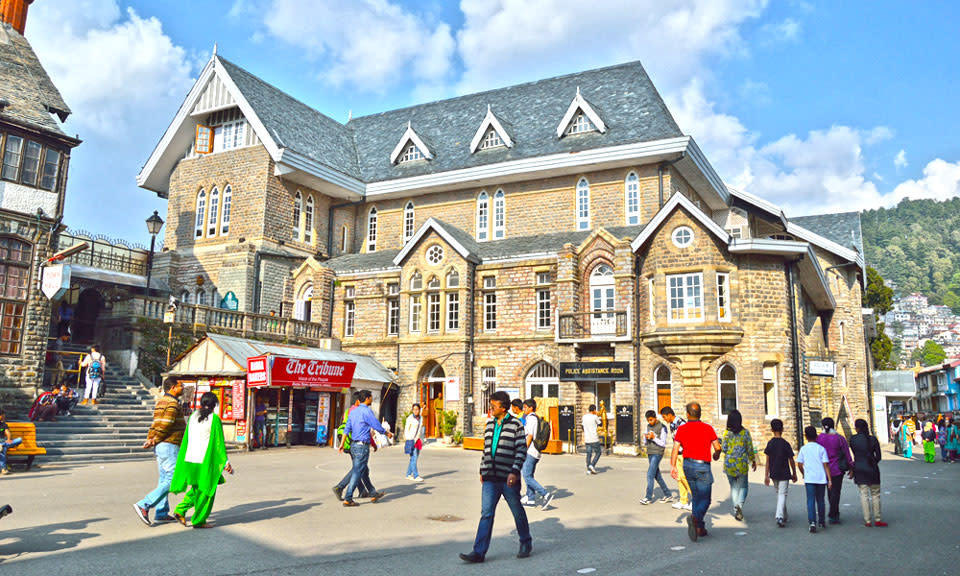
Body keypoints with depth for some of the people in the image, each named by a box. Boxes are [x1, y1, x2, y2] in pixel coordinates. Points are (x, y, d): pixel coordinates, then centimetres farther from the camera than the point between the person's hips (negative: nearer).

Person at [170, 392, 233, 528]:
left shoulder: (193, 416, 5)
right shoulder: (214, 419, -11)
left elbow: (186, 438, 12)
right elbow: (219, 442, -9)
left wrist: (185, 459, 22)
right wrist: (226, 462, -3)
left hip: (190, 458, 6)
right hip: (206, 460, -6)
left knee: (196, 488, 23)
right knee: (206, 490, 7)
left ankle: (180, 511, 13)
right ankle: (198, 521, 12)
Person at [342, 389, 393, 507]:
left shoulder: (353, 411, 11)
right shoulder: (367, 411, -14)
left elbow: (346, 428, 11)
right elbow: (377, 426, -10)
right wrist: (387, 433, 7)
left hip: (353, 445, 9)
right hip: (362, 446, -9)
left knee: (365, 472, 17)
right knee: (357, 473, -4)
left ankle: (373, 494, 27)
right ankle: (347, 499, -4)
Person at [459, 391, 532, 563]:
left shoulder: (515, 425, -6)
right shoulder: (489, 424, 11)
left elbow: (521, 451, -9)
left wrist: (514, 472, -18)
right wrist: (482, 471, 17)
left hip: (508, 478, -4)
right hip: (490, 479, 4)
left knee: (517, 512, 11)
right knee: (486, 513, -1)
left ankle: (526, 543, 31)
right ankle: (479, 552, -2)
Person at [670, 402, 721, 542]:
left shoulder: (681, 429, 0)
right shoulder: (708, 428, -5)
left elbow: (675, 449, -7)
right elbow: (717, 447, 0)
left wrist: (673, 466, -4)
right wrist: (716, 455, 21)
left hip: (688, 465, 4)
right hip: (702, 467, -3)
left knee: (696, 497, 18)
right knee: (705, 500, 0)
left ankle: (700, 527, 20)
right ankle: (695, 518, -28)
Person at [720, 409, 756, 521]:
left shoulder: (727, 433, -4)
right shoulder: (745, 432, -6)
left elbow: (723, 448, -6)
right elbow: (750, 449, -2)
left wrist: (720, 446, 17)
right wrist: (753, 461, 12)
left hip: (729, 464, 1)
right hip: (742, 464, -1)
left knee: (733, 487, 14)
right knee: (743, 486, 10)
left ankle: (736, 511, 10)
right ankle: (739, 504, -16)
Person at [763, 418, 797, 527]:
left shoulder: (770, 444, -1)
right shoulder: (786, 444, -10)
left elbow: (767, 461, 0)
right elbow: (791, 461, -4)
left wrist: (766, 475, 4)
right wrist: (794, 474, 9)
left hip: (773, 474, 3)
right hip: (784, 474, -3)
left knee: (779, 493, 18)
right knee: (782, 495, -2)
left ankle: (783, 516, 26)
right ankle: (780, 516, -16)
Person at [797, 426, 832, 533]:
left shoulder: (803, 449, 2)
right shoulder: (821, 448, 0)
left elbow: (799, 464, 3)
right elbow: (826, 465, -3)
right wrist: (829, 479, 0)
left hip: (809, 479, -1)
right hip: (821, 478, 1)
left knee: (810, 500, -4)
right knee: (820, 500, 16)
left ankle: (812, 522, -18)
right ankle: (822, 521, 29)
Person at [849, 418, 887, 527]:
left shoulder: (853, 439, -7)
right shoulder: (873, 439, -5)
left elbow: (855, 454, 1)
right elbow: (878, 456, -1)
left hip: (859, 469, 0)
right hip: (872, 469, 0)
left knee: (864, 495, 4)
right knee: (875, 494, 12)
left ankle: (867, 521, 5)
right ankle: (877, 519, 13)